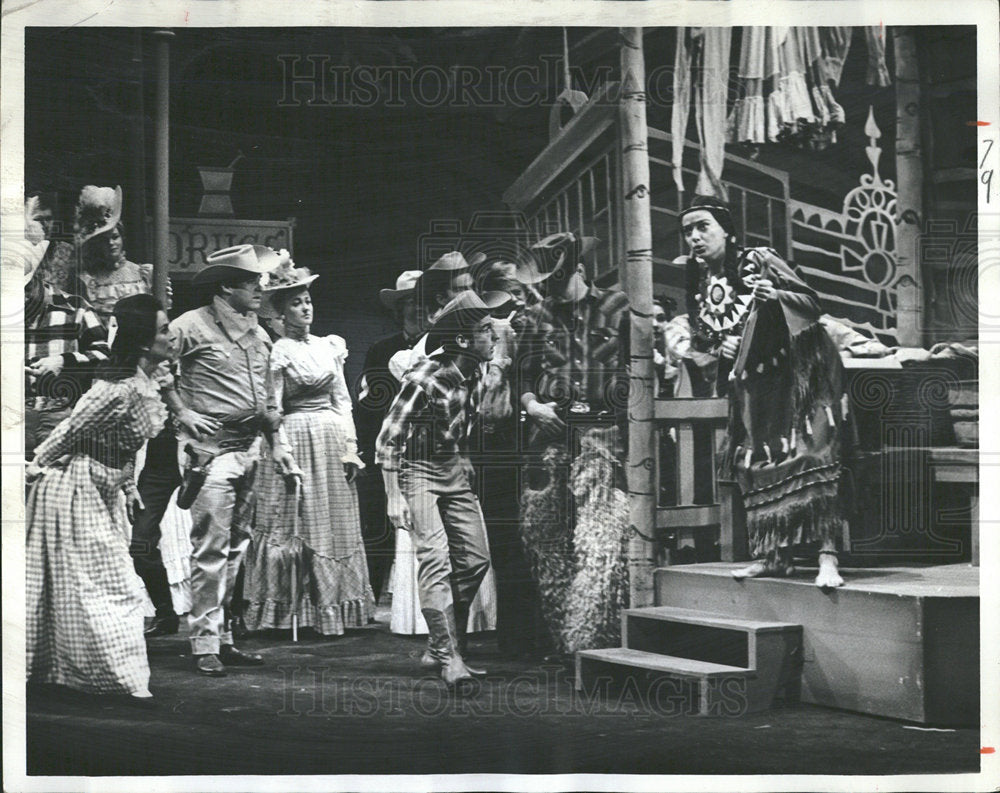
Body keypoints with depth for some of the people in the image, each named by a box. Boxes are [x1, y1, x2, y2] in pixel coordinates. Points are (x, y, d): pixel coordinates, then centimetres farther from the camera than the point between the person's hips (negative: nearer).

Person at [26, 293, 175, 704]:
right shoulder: (120, 391, -28)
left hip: (102, 492, 9)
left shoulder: (144, 384, 3)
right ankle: (120, 677, 3)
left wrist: (128, 487, 15)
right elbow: (70, 433, -19)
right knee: (107, 586, -4)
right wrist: (34, 468, -9)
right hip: (75, 489, -9)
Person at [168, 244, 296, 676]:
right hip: (212, 449, -8)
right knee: (211, 548, -8)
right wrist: (182, 412, -15)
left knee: (235, 547, 12)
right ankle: (204, 644, -1)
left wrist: (275, 444, 19)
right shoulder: (193, 326, -8)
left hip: (249, 449, 8)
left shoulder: (258, 333, 16)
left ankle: (222, 638, 20)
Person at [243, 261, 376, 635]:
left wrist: (351, 445, 4)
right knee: (295, 526, -3)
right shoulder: (276, 352, -5)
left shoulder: (330, 346, 10)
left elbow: (343, 400, 12)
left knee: (335, 525, 8)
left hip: (333, 438, 6)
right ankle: (292, 612, 4)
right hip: (296, 439, -6)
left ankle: (331, 609, 16)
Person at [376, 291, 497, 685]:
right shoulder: (423, 379, -23)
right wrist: (394, 497, -22)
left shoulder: (475, 373, -2)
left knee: (475, 558, 4)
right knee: (435, 557, -17)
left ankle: (441, 644, 18)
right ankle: (448, 657, -18)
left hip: (454, 468, 7)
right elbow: (388, 438, -19)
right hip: (418, 472, -7)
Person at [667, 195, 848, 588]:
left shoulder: (758, 261, -8)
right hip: (751, 383, 6)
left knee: (811, 457, -15)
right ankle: (774, 555, 10)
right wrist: (716, 351, -4)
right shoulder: (699, 283, 7)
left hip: (795, 371, -6)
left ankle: (827, 557, -20)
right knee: (758, 465, 2)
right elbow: (703, 340, 17)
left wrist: (776, 296, -26)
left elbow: (812, 301, -10)